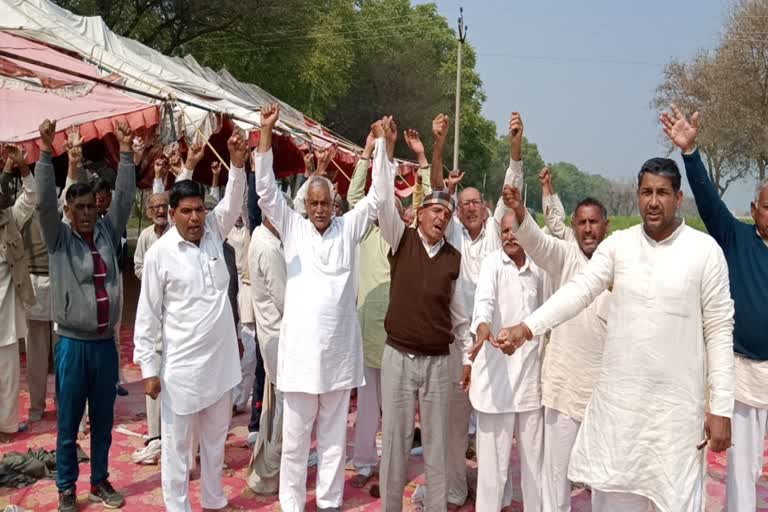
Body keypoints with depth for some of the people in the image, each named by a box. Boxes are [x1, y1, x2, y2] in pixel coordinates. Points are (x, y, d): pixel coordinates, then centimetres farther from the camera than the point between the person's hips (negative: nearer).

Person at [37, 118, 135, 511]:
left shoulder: (107, 233, 6)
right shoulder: (59, 238, -3)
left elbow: (124, 197, 1)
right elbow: (43, 201, -15)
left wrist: (125, 153, -4)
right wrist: (46, 152, -23)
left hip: (106, 343, 3)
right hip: (73, 344, -3)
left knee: (103, 419, 14)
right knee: (69, 422, 7)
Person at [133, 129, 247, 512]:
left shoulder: (213, 232, 3)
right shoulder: (159, 253, -10)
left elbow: (233, 202, -9)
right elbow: (148, 313, -8)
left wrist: (237, 163, -27)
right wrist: (148, 367, -9)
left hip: (221, 358, 5)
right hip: (181, 365, -5)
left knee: (215, 437, 19)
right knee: (177, 443, 8)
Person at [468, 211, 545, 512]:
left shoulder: (538, 270, 10)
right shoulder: (492, 263, -3)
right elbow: (484, 298, -22)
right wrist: (483, 325, -42)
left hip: (531, 367, 4)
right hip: (498, 367, -4)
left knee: (533, 447, 11)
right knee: (494, 447, 0)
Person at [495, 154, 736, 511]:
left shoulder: (705, 250, -5)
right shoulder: (617, 245, 2)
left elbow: (719, 331, -4)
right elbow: (578, 290, -9)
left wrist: (721, 408, -5)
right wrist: (526, 327, -25)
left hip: (676, 404, -2)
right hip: (616, 398, 2)